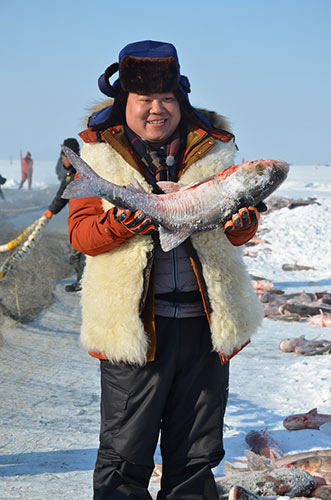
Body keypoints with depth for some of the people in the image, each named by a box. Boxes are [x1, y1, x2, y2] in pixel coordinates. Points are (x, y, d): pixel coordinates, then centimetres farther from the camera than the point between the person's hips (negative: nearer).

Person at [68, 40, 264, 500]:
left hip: (204, 321, 3)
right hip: (133, 321, -2)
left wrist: (241, 223, -13)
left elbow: (243, 226, 12)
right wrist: (119, 224, -22)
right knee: (124, 457, 2)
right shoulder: (98, 153, 4)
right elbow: (81, 232, -1)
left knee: (197, 454, 13)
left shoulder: (213, 149, 9)